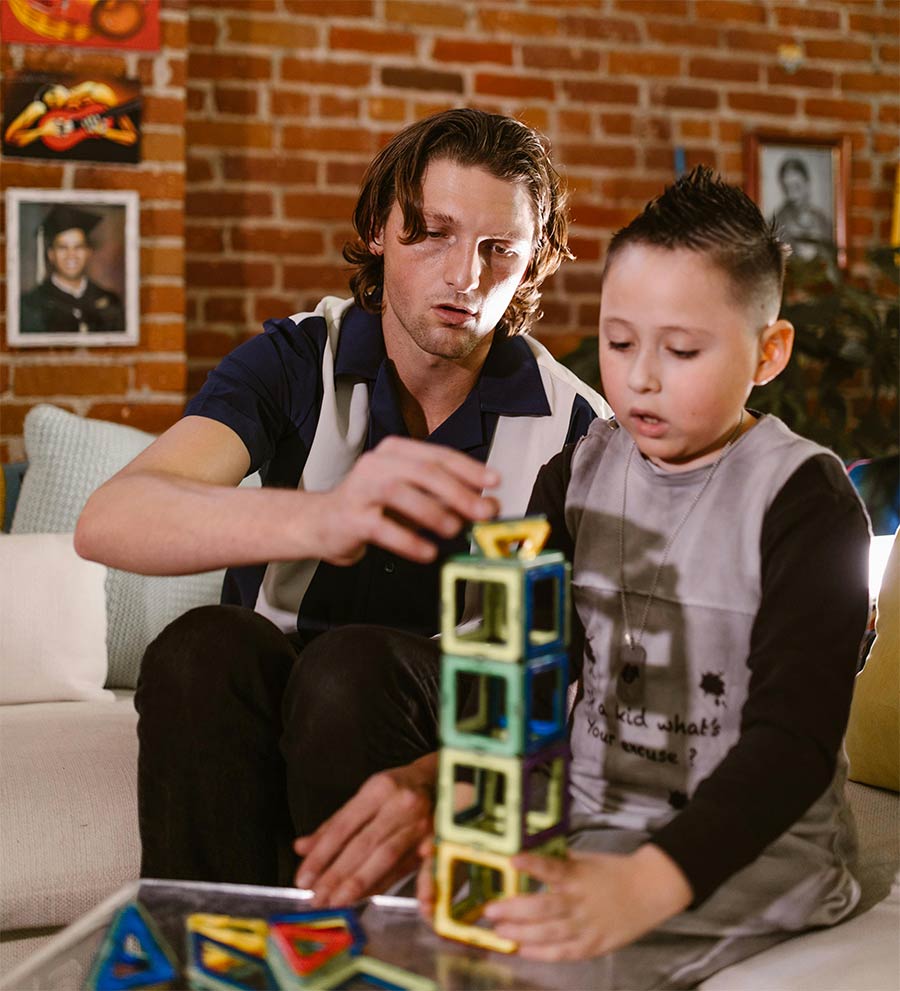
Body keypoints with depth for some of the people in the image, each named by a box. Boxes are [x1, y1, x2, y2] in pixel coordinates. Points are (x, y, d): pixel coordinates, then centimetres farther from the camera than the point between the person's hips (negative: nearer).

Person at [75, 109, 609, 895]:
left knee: (351, 666, -33)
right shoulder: (295, 361, -9)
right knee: (204, 647, -31)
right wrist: (319, 518, -48)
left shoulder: (570, 425, -10)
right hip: (265, 702, 1)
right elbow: (109, 522, -27)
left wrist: (436, 781, -44)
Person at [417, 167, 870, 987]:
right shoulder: (578, 475, 4)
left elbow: (794, 739, -19)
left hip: (747, 847, -4)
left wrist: (645, 886, -34)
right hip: (585, 824, 5)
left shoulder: (805, 498, -11)